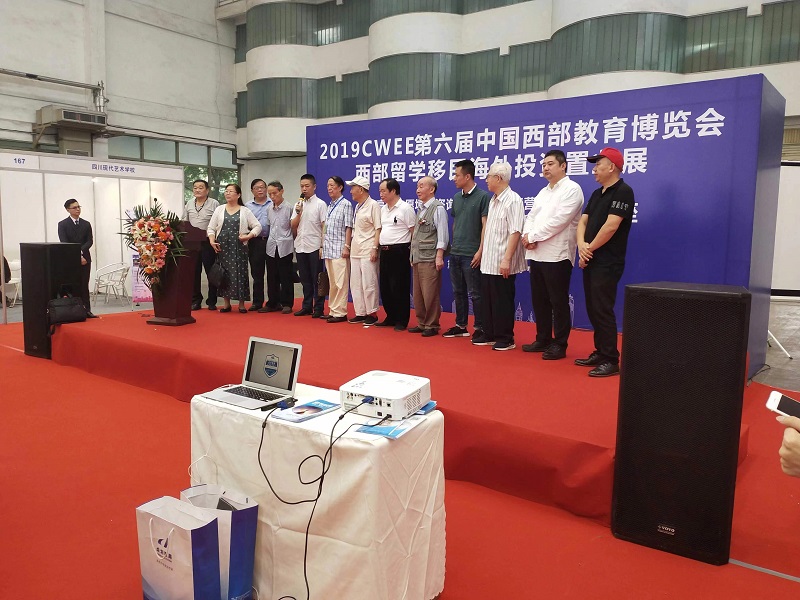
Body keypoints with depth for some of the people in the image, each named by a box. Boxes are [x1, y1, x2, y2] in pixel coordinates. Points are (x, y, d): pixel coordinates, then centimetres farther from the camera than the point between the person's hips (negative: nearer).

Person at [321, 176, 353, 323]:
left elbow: (348, 227, -8)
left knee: (340, 283, -7)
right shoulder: (329, 206, 17)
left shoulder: (346, 204, -4)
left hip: (339, 249, -8)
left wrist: (347, 247, -14)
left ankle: (340, 312, -4)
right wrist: (323, 246, 15)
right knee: (331, 282, 11)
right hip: (328, 249, 8)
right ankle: (332, 311, 17)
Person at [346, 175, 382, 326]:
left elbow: (378, 229, -12)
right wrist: (349, 246, 16)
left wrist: (375, 248, -18)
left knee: (368, 284, -6)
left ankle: (372, 314, 4)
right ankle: (360, 313, 17)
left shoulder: (373, 205, -8)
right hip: (356, 251, 9)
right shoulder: (357, 207, 18)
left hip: (368, 251, -9)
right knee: (355, 284, 9)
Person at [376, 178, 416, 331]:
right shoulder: (383, 209, 15)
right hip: (385, 252, 8)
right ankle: (391, 318, 23)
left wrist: (412, 254, -13)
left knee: (399, 288, -3)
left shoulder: (405, 208, -9)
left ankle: (402, 321, 7)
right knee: (385, 287, 11)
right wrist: (378, 247, 14)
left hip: (399, 252, -8)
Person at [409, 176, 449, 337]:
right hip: (417, 258, 8)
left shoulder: (438, 208, -7)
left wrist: (439, 256, -18)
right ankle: (422, 323, 22)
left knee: (430, 294, -4)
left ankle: (432, 326, 6)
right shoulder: (421, 209, 17)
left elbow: (442, 234, -12)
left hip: (430, 259, -8)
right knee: (418, 294, 12)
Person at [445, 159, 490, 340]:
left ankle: (480, 328, 10)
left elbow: (485, 226, -11)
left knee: (475, 293, 0)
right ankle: (460, 326, 24)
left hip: (471, 255, -7)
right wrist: (453, 246, 14)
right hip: (455, 254, 7)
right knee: (458, 292, 14)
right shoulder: (456, 197, 12)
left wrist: (480, 251, -15)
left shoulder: (483, 197, -8)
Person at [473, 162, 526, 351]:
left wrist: (507, 259, -24)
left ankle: (506, 338, 11)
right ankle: (489, 334, 23)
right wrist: (482, 252, 17)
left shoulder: (513, 200, -12)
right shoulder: (493, 200, 14)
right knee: (487, 300, 13)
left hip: (502, 263, -8)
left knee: (502, 302, 0)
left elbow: (515, 232, -19)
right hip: (488, 262, 8)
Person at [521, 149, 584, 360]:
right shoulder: (543, 192, 21)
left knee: (558, 302, -1)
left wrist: (533, 237, -12)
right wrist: (527, 236, -7)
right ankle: (543, 339, 23)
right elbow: (531, 217, 14)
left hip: (557, 255, -8)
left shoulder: (571, 189, -6)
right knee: (539, 300, 12)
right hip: (536, 254, 8)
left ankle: (559, 344, 7)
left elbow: (558, 221, -17)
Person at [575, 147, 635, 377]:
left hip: (607, 264, -9)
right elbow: (583, 221, 11)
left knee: (602, 311, -8)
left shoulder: (622, 192, -11)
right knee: (593, 310, 13)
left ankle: (611, 360, 0)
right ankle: (599, 353, 23)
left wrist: (590, 248, -10)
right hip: (590, 261, 9)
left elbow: (610, 226, -19)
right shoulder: (597, 194, 17)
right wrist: (582, 245, -7)